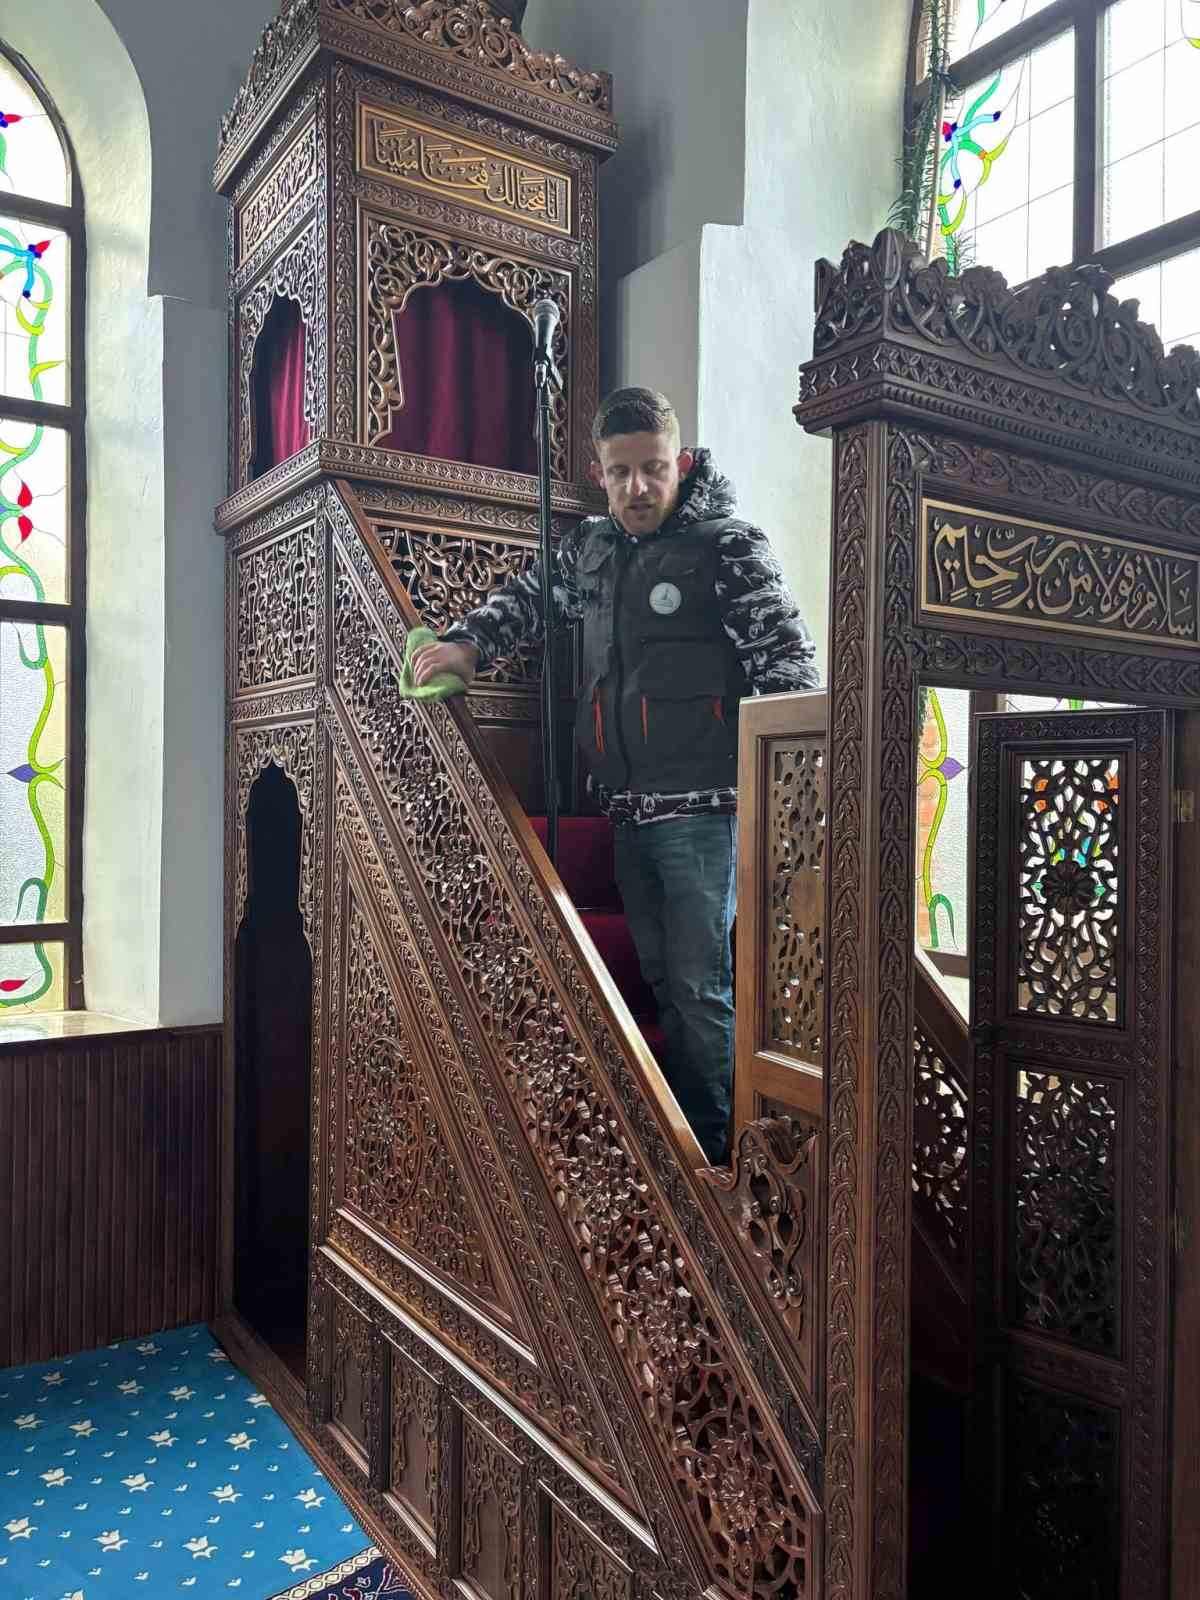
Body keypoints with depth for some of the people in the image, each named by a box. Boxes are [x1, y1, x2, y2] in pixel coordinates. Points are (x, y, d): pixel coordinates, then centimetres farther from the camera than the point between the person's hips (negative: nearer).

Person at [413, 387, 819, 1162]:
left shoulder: (727, 545, -6)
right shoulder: (593, 549, 13)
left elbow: (787, 659, -13)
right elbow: (530, 596, 31)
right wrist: (469, 642, 13)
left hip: (701, 806, -6)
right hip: (628, 809, 7)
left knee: (701, 988, -5)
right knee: (660, 980, 13)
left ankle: (721, 1152, 8)